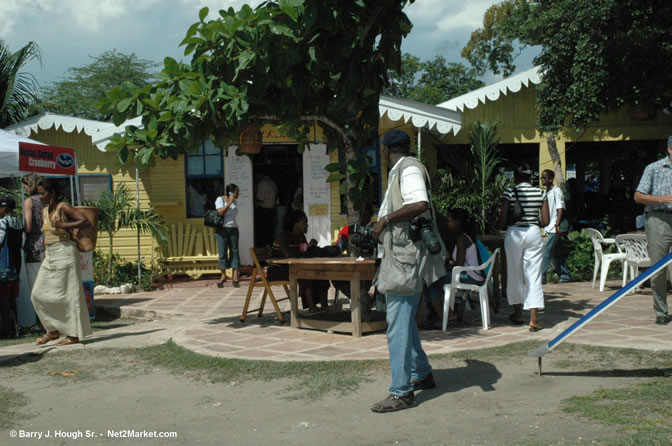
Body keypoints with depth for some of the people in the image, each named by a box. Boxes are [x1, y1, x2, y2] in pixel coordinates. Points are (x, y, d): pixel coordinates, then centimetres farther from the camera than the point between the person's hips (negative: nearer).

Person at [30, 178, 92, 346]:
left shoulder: (63, 207, -9)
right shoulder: (45, 211, 14)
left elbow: (85, 221, -18)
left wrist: (64, 225, -22)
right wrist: (45, 255, 19)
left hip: (65, 252, -8)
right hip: (50, 255, 8)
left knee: (66, 293, -4)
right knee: (39, 293, 7)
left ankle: (74, 334, 4)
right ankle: (53, 330, 20)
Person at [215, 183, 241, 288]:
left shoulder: (235, 202, 13)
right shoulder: (220, 199, -4)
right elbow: (221, 212, -18)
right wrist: (230, 202, -17)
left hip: (233, 229, 5)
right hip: (222, 229, -4)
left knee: (234, 251, -2)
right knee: (222, 252, -2)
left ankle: (235, 277, -4)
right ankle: (223, 275, 9)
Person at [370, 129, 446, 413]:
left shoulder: (409, 168, -12)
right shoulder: (399, 171, 19)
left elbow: (420, 204, -26)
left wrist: (386, 218, -20)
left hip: (405, 258, -11)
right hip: (399, 255, 11)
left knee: (398, 325, -9)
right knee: (404, 321, 19)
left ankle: (401, 392, -5)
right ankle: (422, 375, 32)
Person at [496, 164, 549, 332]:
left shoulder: (510, 192, -6)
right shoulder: (540, 193, 1)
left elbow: (502, 221, -9)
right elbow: (545, 221, 1)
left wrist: (499, 222, 13)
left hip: (514, 233, -1)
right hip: (534, 233, 1)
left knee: (515, 275, 13)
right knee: (534, 275, 1)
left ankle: (518, 314, 24)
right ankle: (534, 319, -5)